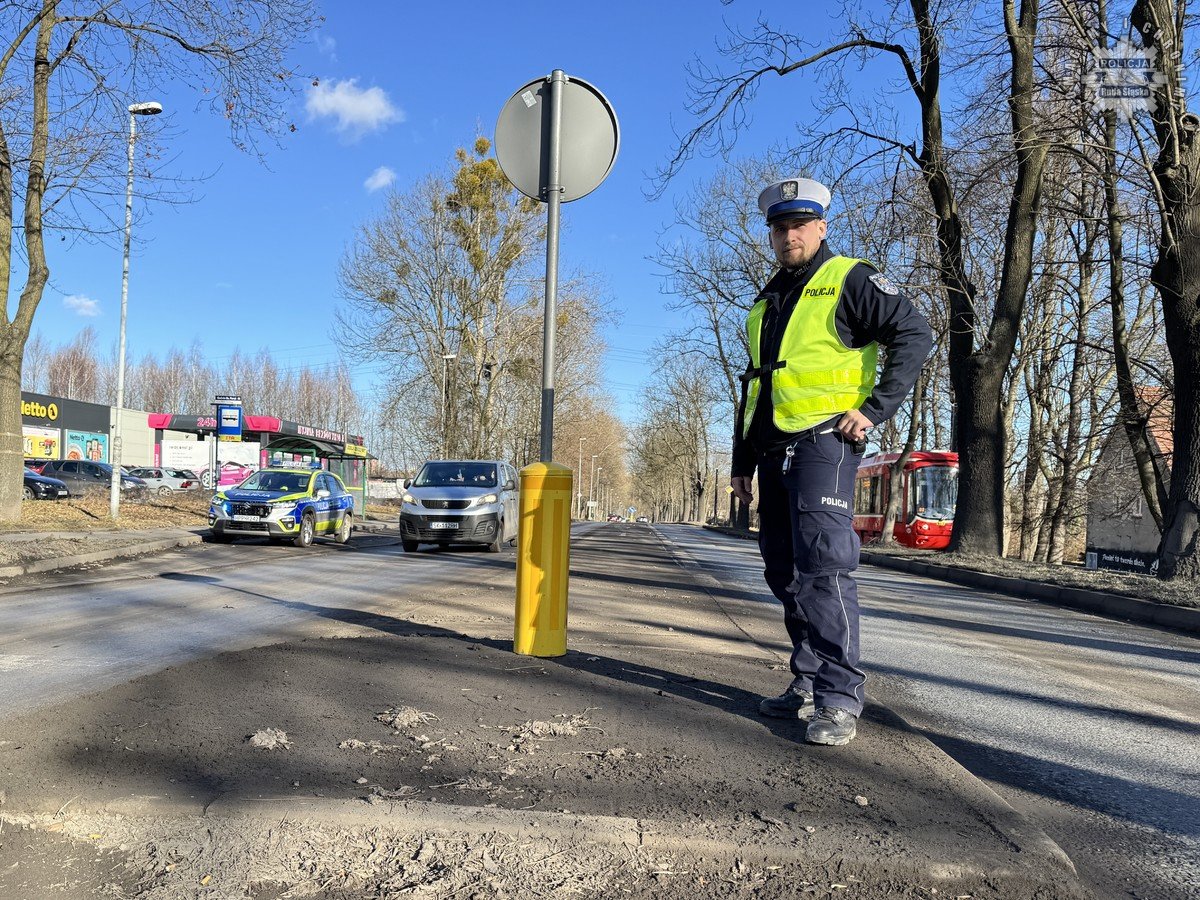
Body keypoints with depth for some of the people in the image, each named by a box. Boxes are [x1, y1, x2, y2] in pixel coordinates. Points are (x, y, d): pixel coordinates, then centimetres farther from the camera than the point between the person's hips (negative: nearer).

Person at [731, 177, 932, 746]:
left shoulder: (850, 280, 1)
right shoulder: (766, 301, 22)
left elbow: (914, 336, -6)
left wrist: (874, 408, -14)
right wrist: (742, 461, 20)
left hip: (823, 443, -7)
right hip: (775, 451, 8)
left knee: (823, 565, -15)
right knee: (785, 572, 9)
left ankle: (839, 700, -9)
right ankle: (807, 685, 20)